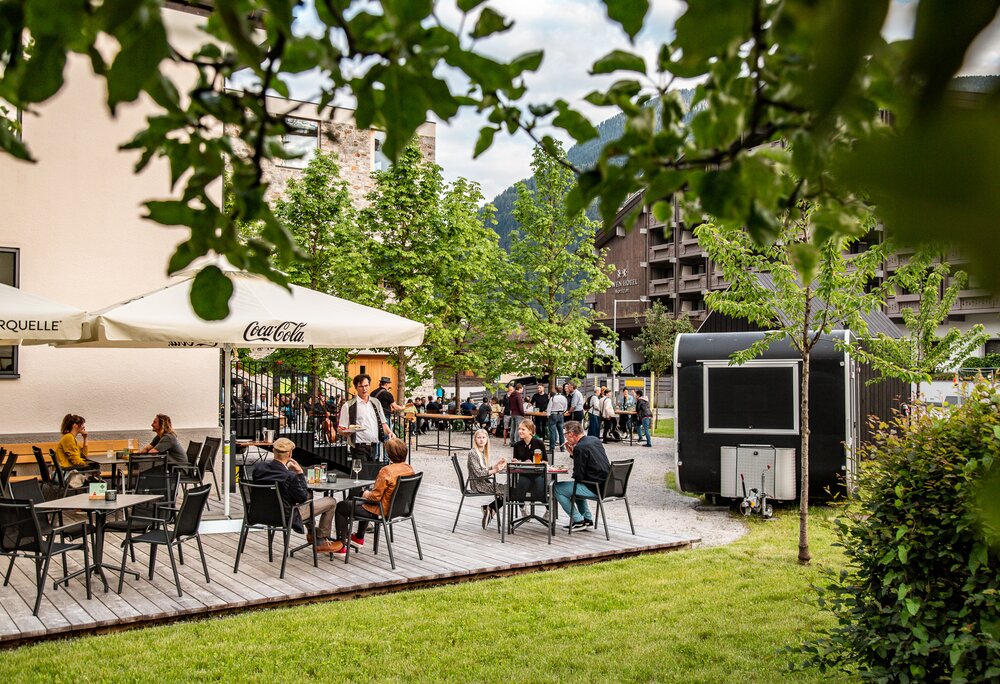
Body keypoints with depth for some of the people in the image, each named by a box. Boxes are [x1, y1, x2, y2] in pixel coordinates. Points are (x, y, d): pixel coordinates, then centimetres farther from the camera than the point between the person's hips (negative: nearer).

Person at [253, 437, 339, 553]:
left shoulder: (259, 467, -13)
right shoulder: (290, 476, -32)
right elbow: (303, 497, -16)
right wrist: (300, 474, -13)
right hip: (286, 516, -8)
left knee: (310, 495, 32)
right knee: (331, 502, 5)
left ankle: (312, 532, 43)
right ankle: (321, 541, 21)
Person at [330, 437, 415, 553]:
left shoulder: (386, 471, -30)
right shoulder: (409, 468, -6)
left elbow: (375, 497, -24)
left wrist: (367, 494, -4)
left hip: (382, 511, -9)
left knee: (341, 507, 10)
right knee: (363, 502, 40)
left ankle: (340, 544, 18)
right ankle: (359, 538, 52)